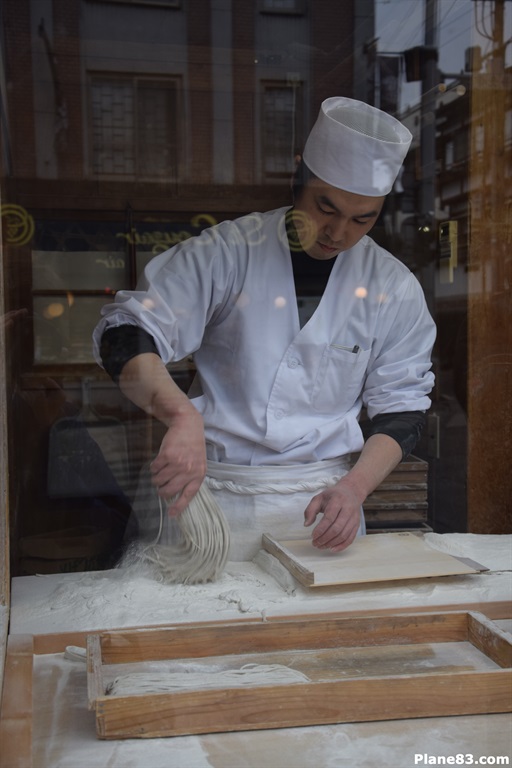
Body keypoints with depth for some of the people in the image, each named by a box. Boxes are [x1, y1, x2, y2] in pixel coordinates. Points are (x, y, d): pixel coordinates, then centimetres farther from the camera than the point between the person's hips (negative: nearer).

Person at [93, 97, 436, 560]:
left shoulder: (394, 288, 3)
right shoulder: (226, 252, -5)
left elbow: (401, 408, 6)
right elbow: (127, 336, -12)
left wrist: (354, 487, -11)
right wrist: (182, 414, -31)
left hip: (320, 503, 2)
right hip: (214, 493, -1)